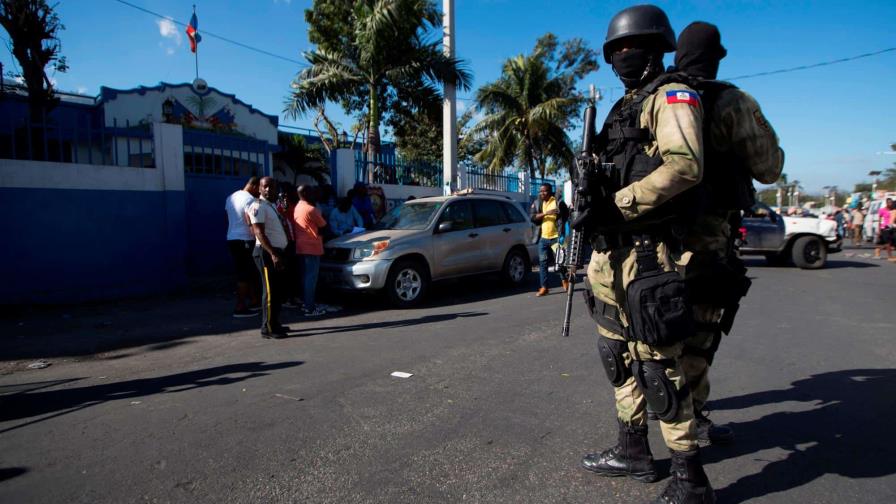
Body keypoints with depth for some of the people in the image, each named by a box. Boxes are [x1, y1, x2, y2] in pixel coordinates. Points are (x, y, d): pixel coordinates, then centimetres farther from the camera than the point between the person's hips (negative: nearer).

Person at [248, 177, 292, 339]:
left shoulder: (274, 205, 18)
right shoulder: (258, 206, -10)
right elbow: (259, 233, -18)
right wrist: (272, 254, -26)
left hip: (277, 252, 9)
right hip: (266, 253, -9)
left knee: (278, 291, 13)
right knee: (270, 291, -7)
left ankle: (275, 324, 22)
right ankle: (268, 328, -2)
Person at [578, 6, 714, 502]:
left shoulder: (672, 95, -5)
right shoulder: (624, 108, 22)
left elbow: (685, 164, -22)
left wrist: (616, 205, -21)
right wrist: (590, 198, 4)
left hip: (645, 251, -10)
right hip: (609, 249, 10)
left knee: (657, 361, -6)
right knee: (618, 352, 15)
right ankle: (633, 452, 30)